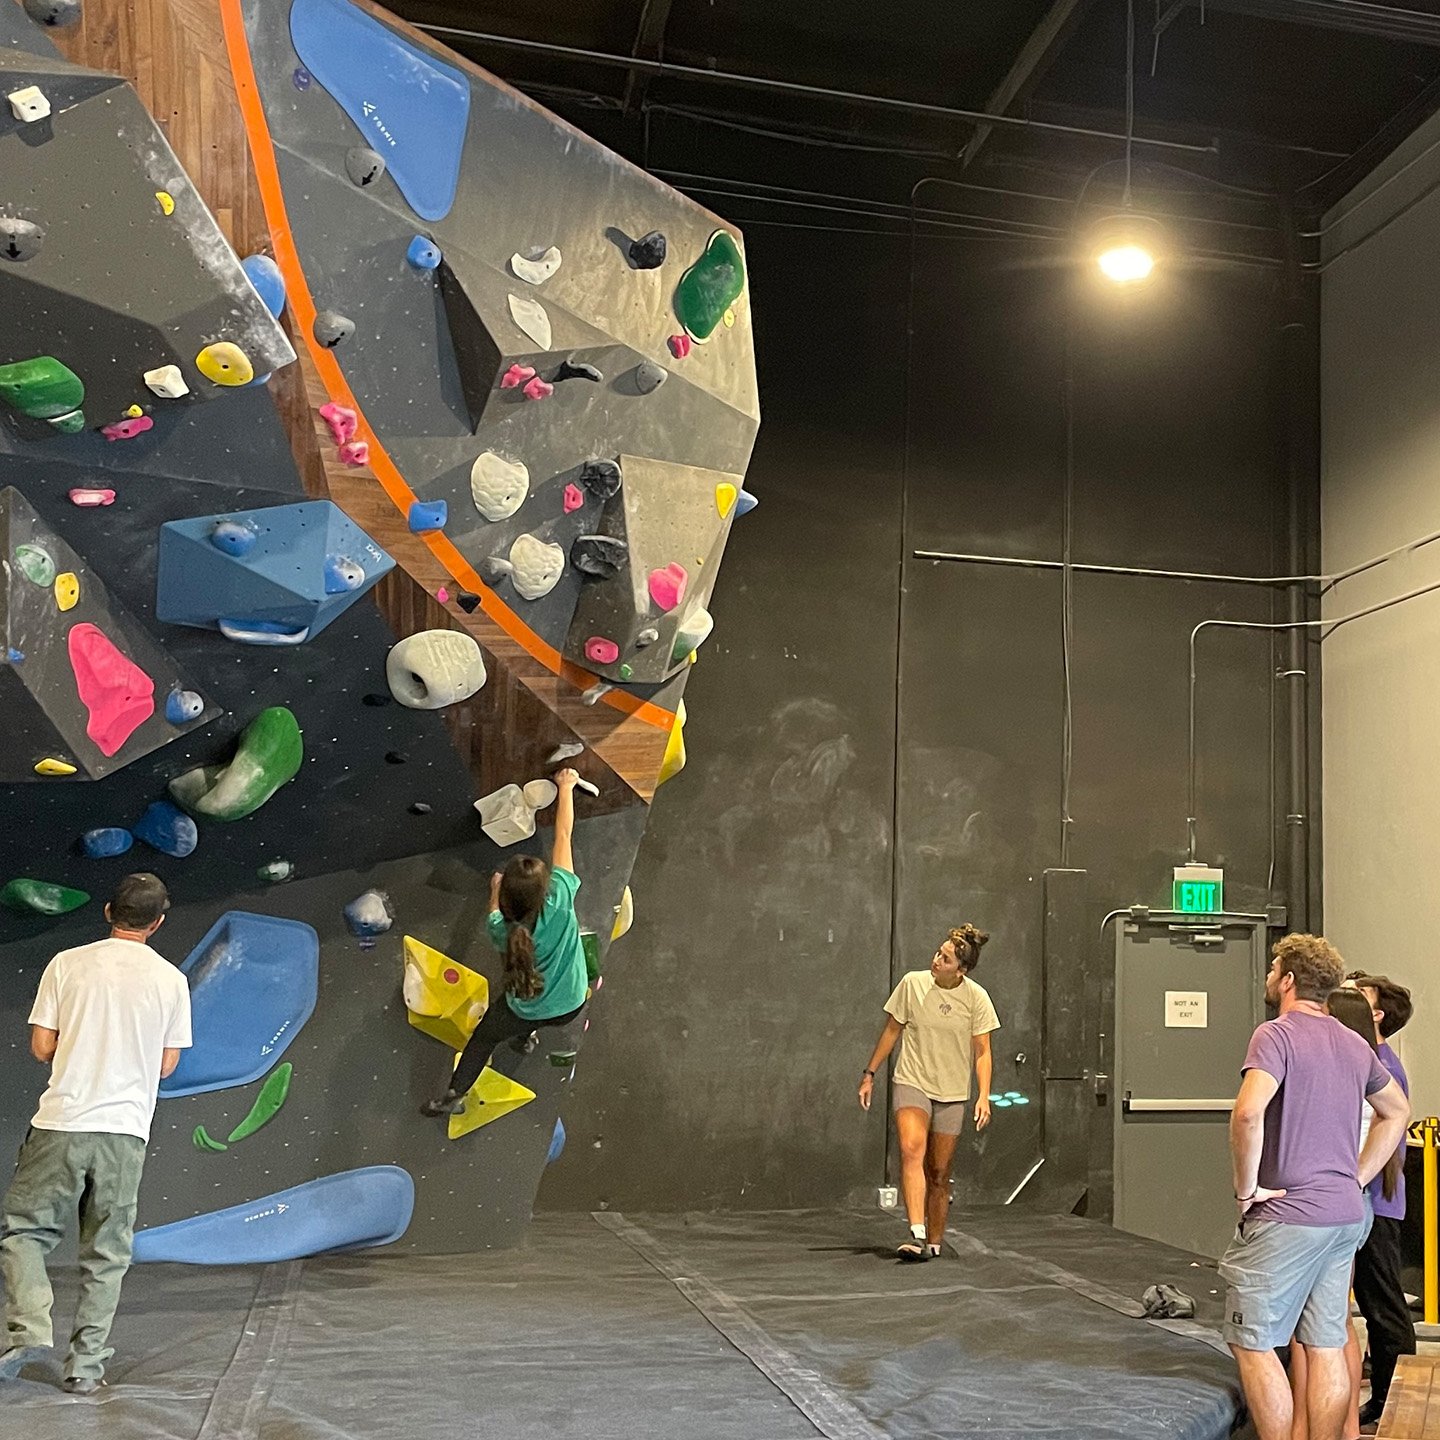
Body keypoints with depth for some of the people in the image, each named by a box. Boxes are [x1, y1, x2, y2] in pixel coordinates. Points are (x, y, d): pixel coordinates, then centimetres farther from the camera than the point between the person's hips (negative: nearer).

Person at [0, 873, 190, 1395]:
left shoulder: (68, 964, 0)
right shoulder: (171, 979, 3)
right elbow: (166, 1065, 8)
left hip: (61, 1122, -1)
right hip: (126, 1130, 1)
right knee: (106, 1254, 10)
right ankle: (86, 1367, 11)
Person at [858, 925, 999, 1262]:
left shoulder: (976, 997, -5)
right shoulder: (912, 983, -5)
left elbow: (982, 1052, -1)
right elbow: (892, 1031, 7)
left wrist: (984, 1096, -13)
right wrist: (869, 1074, 8)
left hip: (952, 1094, 1)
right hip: (911, 1083, -1)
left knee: (938, 1174, 5)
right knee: (912, 1150, -25)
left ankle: (933, 1243, 20)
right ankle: (916, 1234, -32)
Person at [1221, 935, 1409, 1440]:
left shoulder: (1277, 1034, -13)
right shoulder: (1354, 1044, 11)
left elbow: (1249, 1113, -29)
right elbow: (1397, 1111, 26)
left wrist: (1246, 1188, -16)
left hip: (1285, 1216, -8)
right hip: (1345, 1216, 8)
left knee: (1253, 1342, 1)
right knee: (1326, 1346, 12)